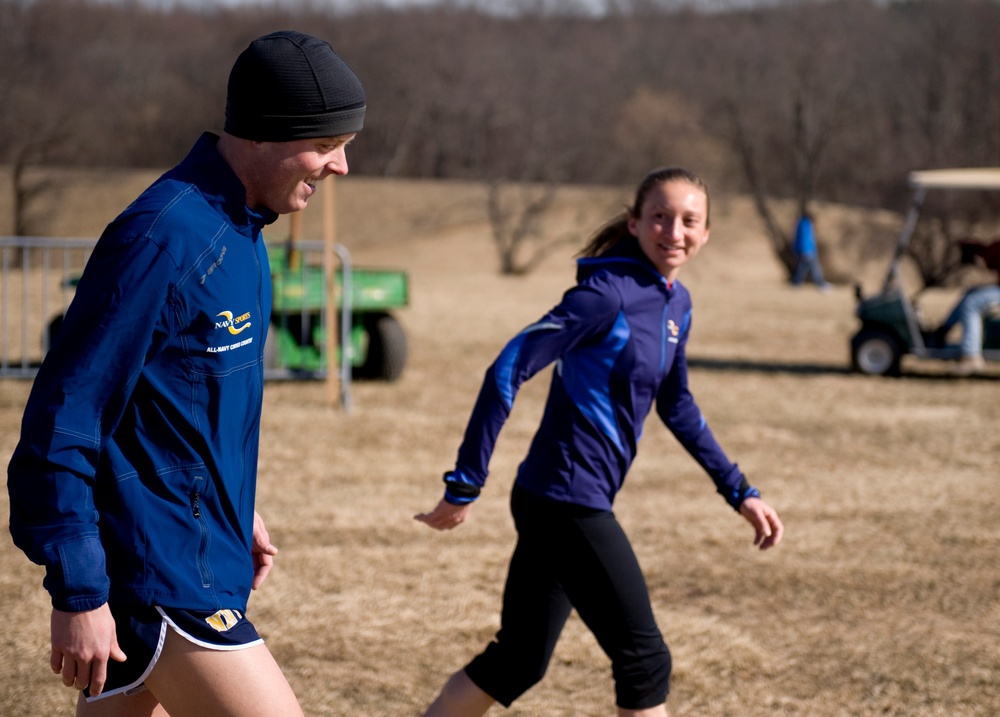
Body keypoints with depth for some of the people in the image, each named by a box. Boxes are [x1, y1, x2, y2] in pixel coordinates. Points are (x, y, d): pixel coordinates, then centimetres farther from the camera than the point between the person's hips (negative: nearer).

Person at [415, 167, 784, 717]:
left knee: (518, 661, 14)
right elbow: (508, 370, -19)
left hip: (552, 505, 9)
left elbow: (676, 407, 25)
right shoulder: (610, 292, -16)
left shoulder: (676, 305, 11)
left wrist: (739, 492, 24)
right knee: (644, 659, -2)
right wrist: (465, 486, -20)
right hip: (566, 501, -9)